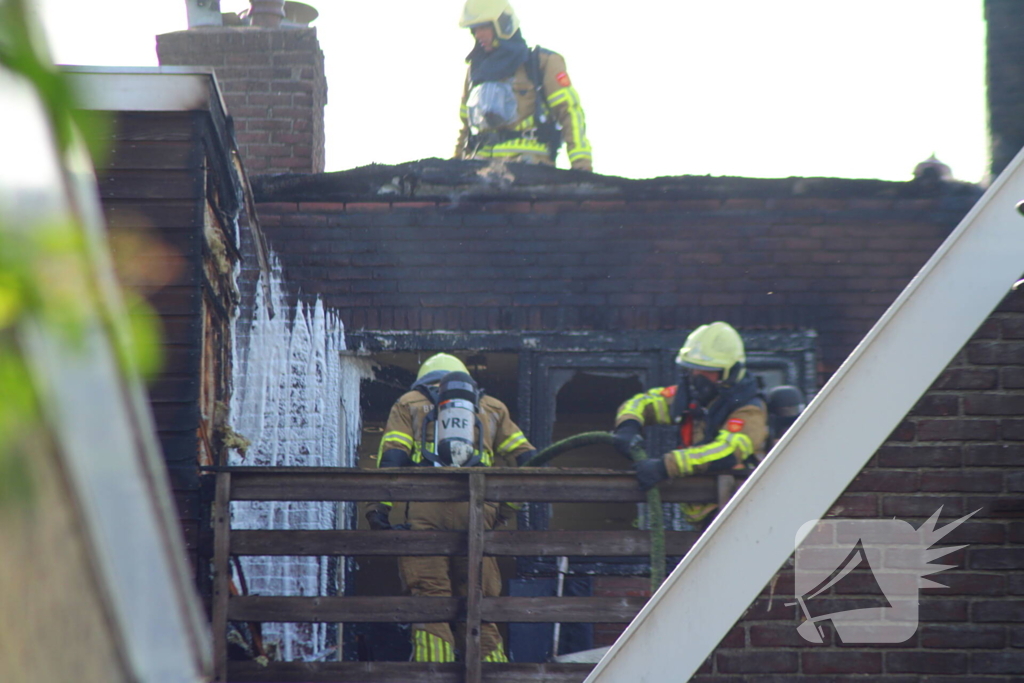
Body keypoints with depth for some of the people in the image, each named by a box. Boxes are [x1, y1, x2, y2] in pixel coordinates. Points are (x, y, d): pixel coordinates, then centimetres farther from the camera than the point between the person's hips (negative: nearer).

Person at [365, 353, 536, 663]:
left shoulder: (409, 403, 22)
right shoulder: (492, 407, 28)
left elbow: (392, 456, 6)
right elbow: (527, 459, 20)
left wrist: (380, 506, -2)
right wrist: (507, 508, 24)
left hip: (427, 501, -2)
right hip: (477, 507, 2)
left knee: (429, 594, -5)